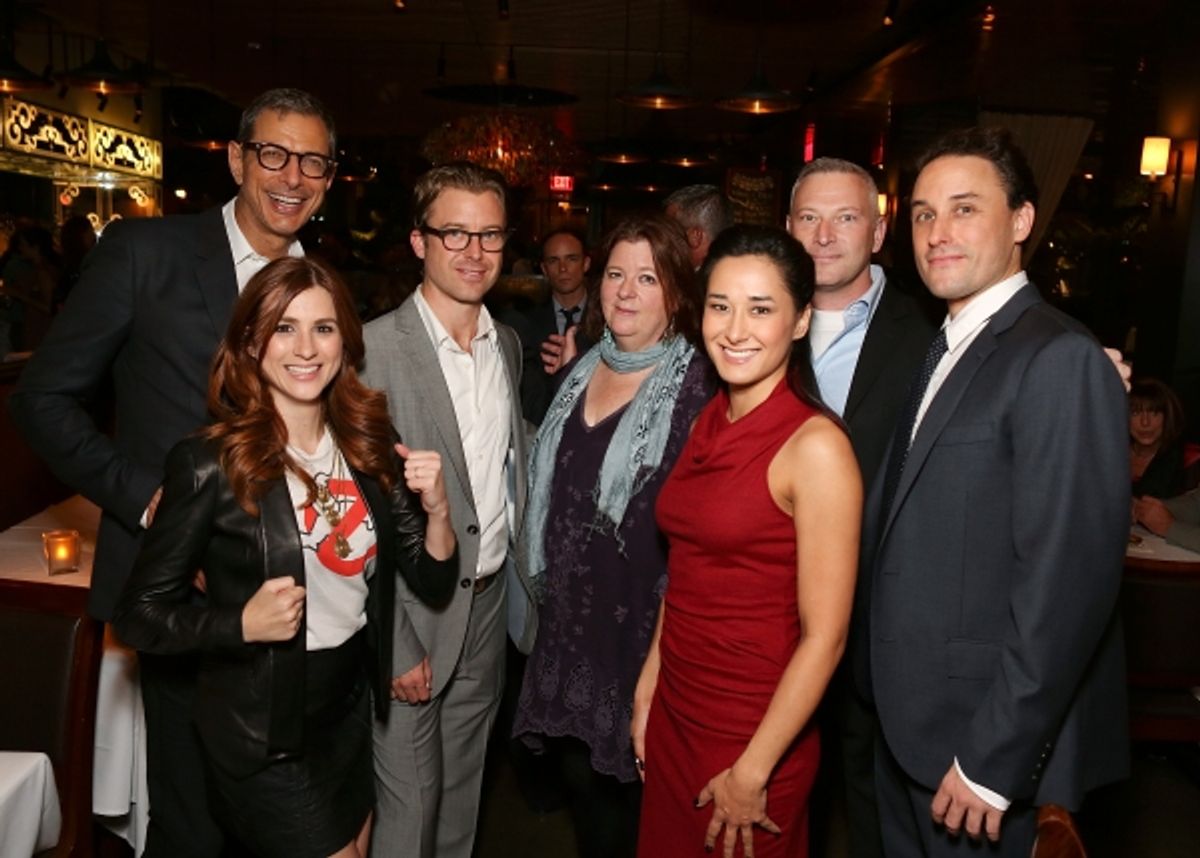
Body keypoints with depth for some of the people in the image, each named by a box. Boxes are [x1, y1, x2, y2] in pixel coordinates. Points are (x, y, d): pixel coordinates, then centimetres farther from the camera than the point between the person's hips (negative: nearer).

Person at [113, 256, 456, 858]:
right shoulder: (210, 463, -19)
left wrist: (436, 509, -20)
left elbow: (431, 582, -2)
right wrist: (243, 624, -27)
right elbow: (138, 615, -11)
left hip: (351, 709, 6)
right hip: (261, 731, -5)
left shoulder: (368, 445, -5)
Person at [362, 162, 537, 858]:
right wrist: (398, 643, -16)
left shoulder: (509, 345, 4)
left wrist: (521, 584, 8)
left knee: (463, 796, 21)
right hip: (412, 612, -5)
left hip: (492, 600, 6)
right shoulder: (376, 348, -16)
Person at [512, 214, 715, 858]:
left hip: (642, 626, -6)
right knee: (576, 772, 17)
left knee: (622, 792, 9)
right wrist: (548, 582, 13)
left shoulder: (697, 387, -13)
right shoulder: (582, 372, 8)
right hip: (571, 621, 6)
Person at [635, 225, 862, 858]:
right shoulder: (709, 421, 2)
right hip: (674, 713, 6)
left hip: (754, 732, -6)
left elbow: (824, 635, -18)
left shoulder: (816, 445, -19)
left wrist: (753, 771, -13)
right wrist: (648, 688, 9)